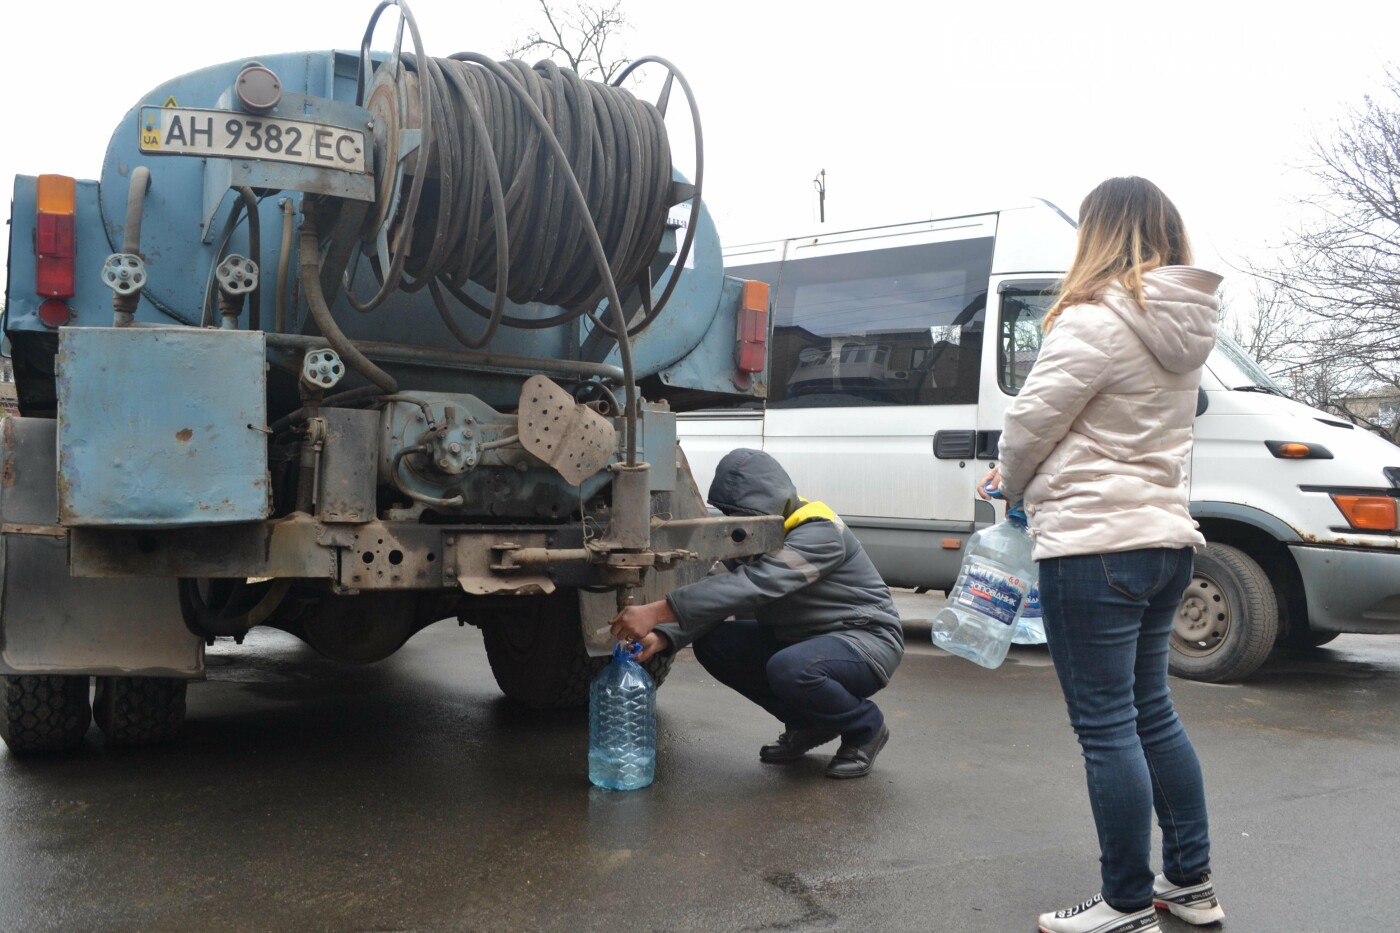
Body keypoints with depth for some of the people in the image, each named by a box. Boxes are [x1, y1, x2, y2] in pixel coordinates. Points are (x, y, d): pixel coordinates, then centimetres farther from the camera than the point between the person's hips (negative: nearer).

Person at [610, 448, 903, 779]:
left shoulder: (819, 533, -26)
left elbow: (752, 585, -40)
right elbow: (716, 591, -5)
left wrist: (658, 611, -45)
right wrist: (664, 636, -25)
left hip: (866, 639, -8)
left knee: (789, 669, -37)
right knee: (712, 644, -9)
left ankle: (866, 727, -6)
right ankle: (809, 723, 7)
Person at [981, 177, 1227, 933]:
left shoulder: (1095, 322, -16)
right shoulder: (1179, 330, 14)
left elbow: (1032, 422, -11)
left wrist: (1011, 482, 10)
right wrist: (1025, 479, 19)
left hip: (1094, 544, -9)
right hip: (1163, 537, 10)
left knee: (1107, 726, -1)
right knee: (1151, 712, 19)